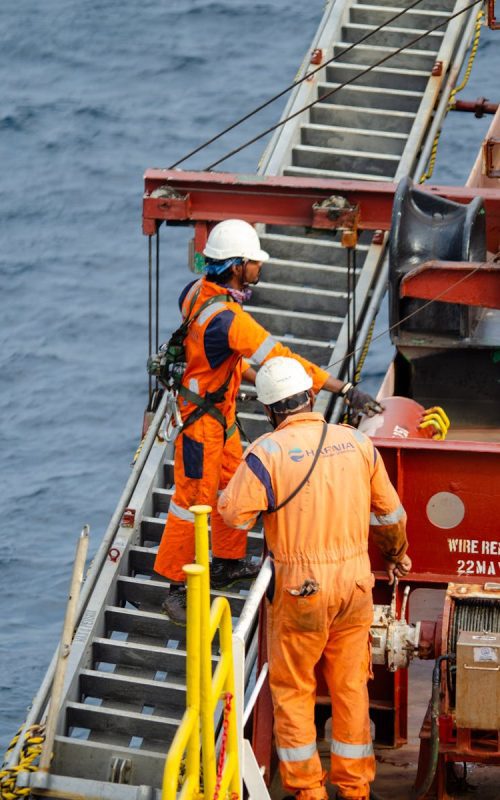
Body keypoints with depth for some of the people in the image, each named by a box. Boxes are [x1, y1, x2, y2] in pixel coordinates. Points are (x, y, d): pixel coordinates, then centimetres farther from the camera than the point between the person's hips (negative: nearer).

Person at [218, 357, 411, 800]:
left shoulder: (268, 452, -15)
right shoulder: (357, 443, -1)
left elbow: (234, 514, -13)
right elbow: (389, 512, 10)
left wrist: (235, 482, 9)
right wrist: (396, 552, 30)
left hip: (300, 588, -4)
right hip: (355, 580, 4)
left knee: (293, 688, 11)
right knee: (350, 686, 14)